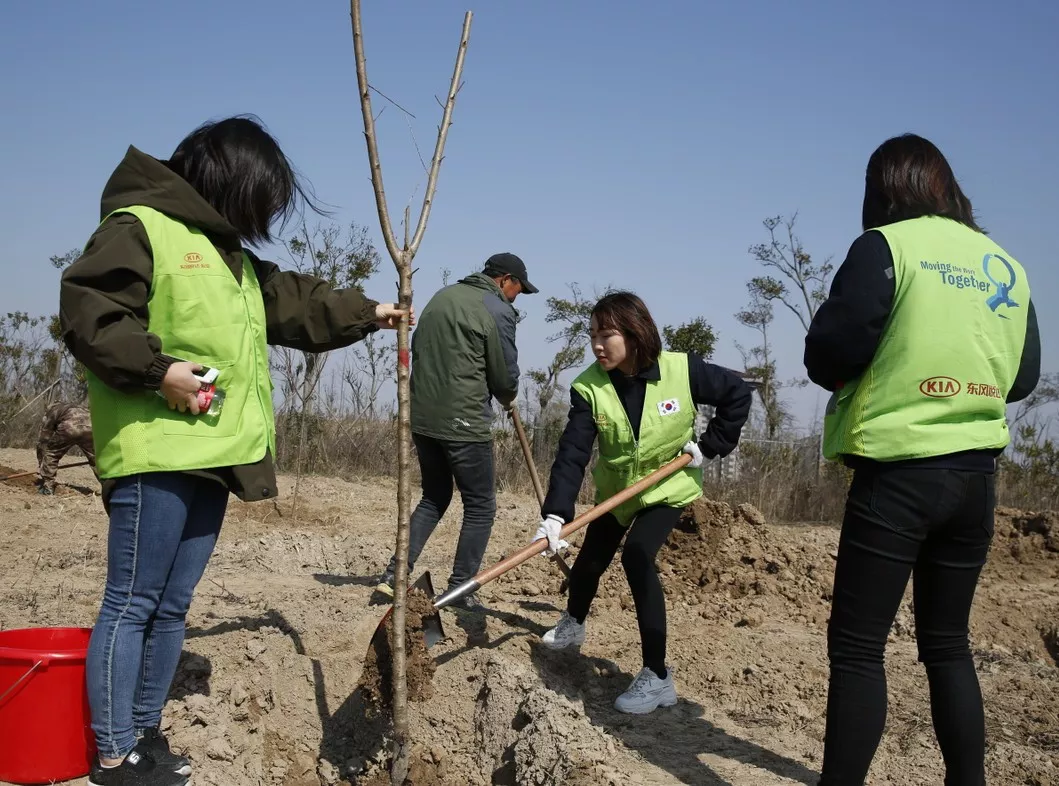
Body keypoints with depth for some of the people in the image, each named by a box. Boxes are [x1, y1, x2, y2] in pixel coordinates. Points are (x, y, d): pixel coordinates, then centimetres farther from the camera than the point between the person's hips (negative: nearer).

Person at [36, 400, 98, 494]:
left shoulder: (50, 411, 31)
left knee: (50, 454, 18)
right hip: (90, 425, 3)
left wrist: (40, 464, 36)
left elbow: (42, 440, 27)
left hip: (68, 426, -3)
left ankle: (47, 487, 17)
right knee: (96, 459, 18)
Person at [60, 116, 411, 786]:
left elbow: (294, 303, 33)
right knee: (132, 603, -3)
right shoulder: (140, 226, -7)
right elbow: (86, 310, -15)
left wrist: (368, 313, 37)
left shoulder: (234, 256, 22)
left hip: (213, 455, 9)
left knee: (172, 606, 13)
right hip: (156, 453, -9)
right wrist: (158, 369, -20)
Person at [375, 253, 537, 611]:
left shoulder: (442, 296, 12)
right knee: (480, 507, 6)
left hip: (422, 418, 7)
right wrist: (508, 398, 17)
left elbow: (418, 349, 19)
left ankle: (394, 575, 12)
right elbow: (505, 376, -5)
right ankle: (460, 591, 8)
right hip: (464, 424, -7)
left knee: (434, 497, 20)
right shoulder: (498, 311, -9)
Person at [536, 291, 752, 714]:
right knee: (589, 561, 12)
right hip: (615, 491, 4)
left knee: (637, 556, -26)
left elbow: (737, 393, -10)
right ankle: (573, 624, 50)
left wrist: (709, 445, -15)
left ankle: (657, 677, -18)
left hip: (669, 488, -3)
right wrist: (555, 513, -39)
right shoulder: (589, 388, -20)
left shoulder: (682, 370, -24)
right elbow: (572, 454, -27)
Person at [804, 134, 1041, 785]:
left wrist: (870, 374, 8)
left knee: (857, 646, -1)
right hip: (976, 475, 6)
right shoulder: (1006, 265, 11)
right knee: (948, 644, 16)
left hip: (897, 472, -6)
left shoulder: (886, 246, -6)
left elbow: (827, 355, -12)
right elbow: (1024, 377, 16)